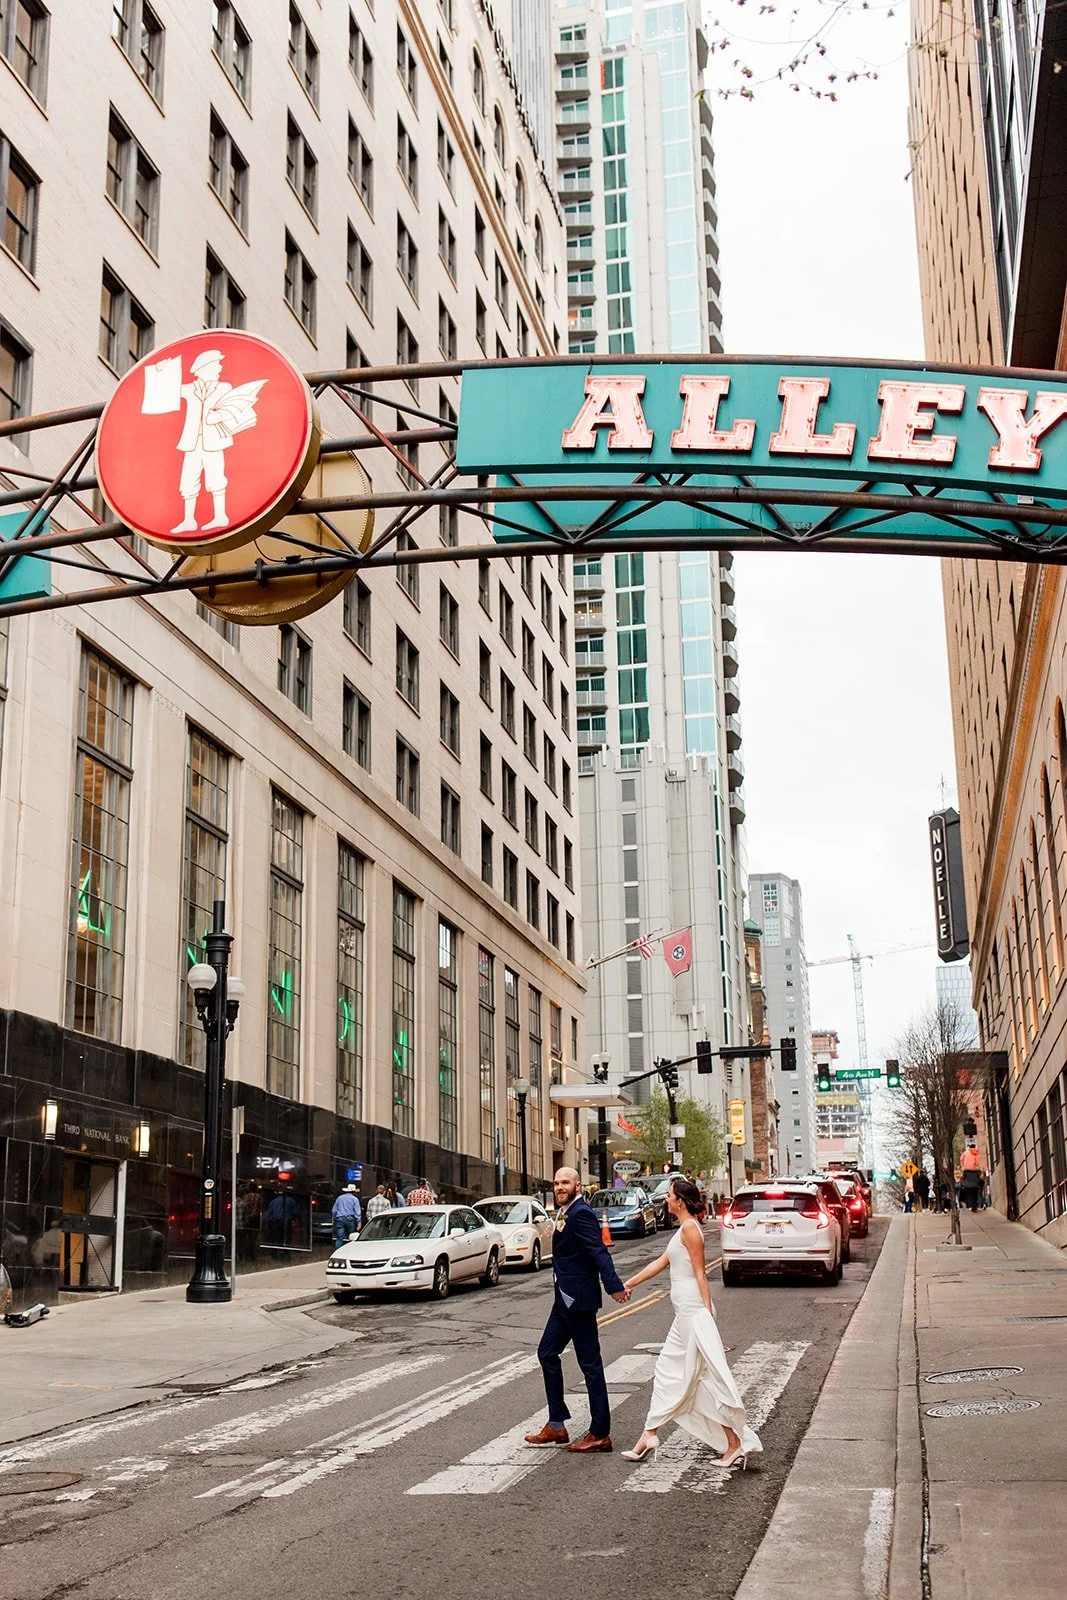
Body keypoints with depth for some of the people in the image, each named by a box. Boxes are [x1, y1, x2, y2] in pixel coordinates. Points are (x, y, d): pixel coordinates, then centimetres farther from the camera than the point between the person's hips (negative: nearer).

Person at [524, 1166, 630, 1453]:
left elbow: (599, 1251, -25)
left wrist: (615, 1287, -33)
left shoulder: (581, 1213, -16)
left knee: (590, 1364, -3)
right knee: (547, 1353, 14)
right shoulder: (565, 1212, 13)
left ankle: (600, 1434, 4)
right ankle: (557, 1425, 21)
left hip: (578, 1300, -11)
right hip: (565, 1300, 11)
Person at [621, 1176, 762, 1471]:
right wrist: (628, 1284, 26)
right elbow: (661, 1263, 23)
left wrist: (706, 1313, -20)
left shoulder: (689, 1228, -13)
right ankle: (649, 1435, 17)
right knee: (669, 1370, 12)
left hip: (693, 1310, -10)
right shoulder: (685, 1229, 17)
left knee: (707, 1376, -6)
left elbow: (700, 1273, -17)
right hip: (685, 1312, 10)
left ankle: (735, 1443, -2)